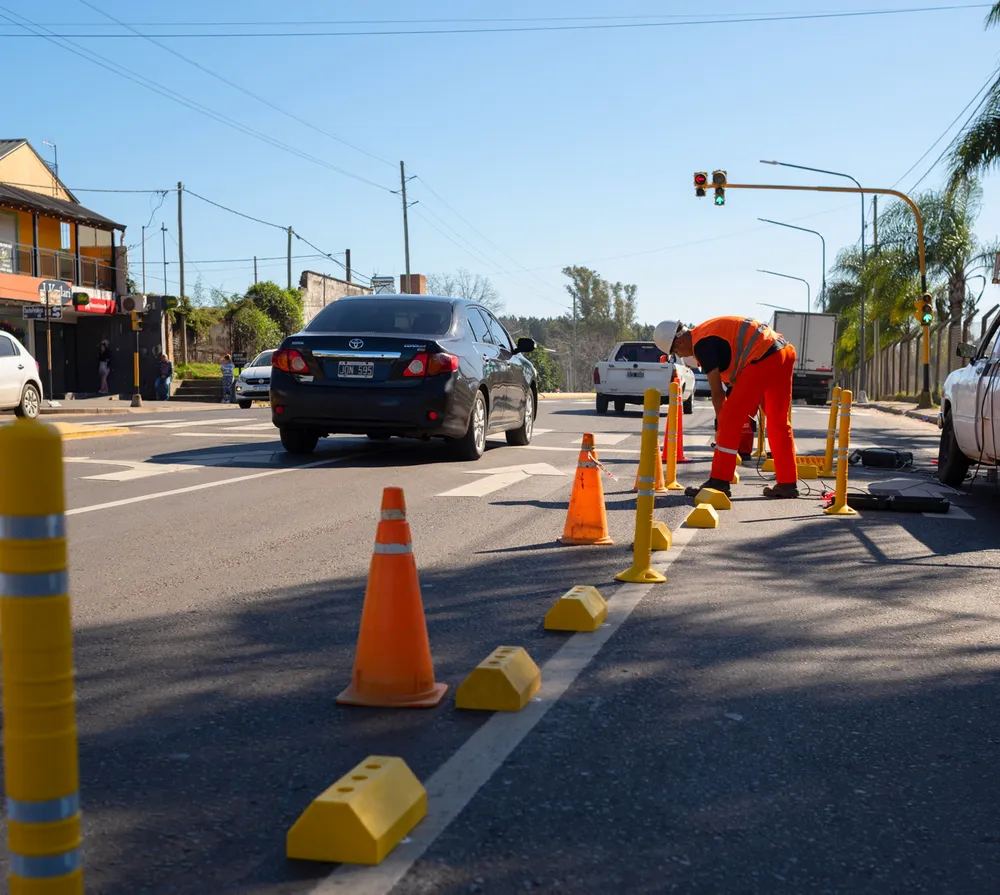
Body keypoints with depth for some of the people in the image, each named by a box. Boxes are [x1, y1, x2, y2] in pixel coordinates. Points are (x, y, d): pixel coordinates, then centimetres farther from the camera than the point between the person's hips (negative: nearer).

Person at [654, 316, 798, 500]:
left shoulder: (701, 345, -6)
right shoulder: (710, 334, 23)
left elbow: (717, 391, -5)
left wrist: (720, 423, 5)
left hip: (763, 359, -10)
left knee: (730, 419, -5)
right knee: (779, 423, 16)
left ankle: (719, 482, -3)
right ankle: (787, 484, 20)